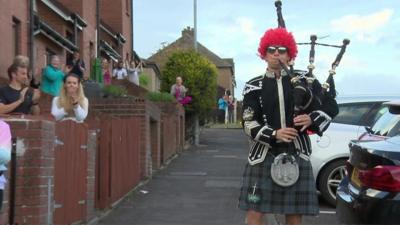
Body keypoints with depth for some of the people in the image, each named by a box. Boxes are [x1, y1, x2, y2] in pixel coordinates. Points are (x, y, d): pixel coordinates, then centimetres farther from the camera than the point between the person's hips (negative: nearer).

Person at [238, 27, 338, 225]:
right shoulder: (254, 87, 4)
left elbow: (331, 107, 10)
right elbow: (249, 124, -3)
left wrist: (311, 119, -10)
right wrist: (274, 134, -19)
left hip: (296, 156, 1)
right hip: (263, 157, -1)